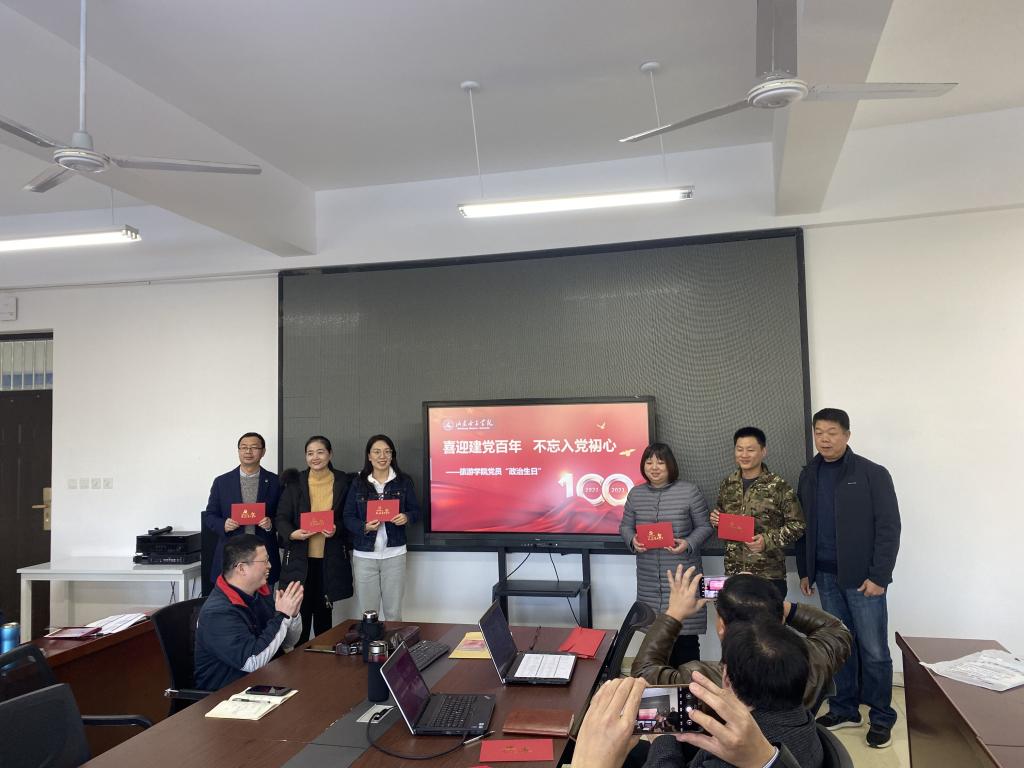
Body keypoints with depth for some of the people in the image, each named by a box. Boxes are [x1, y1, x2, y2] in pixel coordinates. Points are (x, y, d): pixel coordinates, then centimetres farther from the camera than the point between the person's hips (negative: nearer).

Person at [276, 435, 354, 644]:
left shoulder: (342, 482, 2)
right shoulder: (294, 482, 1)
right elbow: (282, 517, -1)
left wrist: (337, 529, -13)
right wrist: (292, 534, -20)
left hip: (330, 558, 1)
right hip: (300, 557, -1)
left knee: (324, 611, 11)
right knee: (300, 610, -1)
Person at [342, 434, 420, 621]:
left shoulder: (404, 481, 3)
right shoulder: (358, 483, 3)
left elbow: (415, 510, 7)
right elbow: (348, 517, 2)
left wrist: (406, 517, -15)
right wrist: (365, 527, -17)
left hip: (394, 553, 0)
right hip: (364, 554, 0)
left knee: (393, 612, 5)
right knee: (368, 612, 5)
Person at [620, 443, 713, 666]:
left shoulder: (689, 491, -3)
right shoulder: (635, 494, 7)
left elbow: (704, 526, 1)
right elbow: (625, 526, 13)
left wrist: (688, 544, -16)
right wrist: (632, 541, -8)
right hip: (649, 579, 3)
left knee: (685, 632, -1)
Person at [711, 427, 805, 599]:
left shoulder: (779, 486, -7)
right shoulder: (728, 484, 7)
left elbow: (797, 525, -6)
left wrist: (768, 540, -18)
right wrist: (715, 520, -2)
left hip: (769, 575, -4)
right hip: (733, 572, 4)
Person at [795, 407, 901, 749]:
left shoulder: (873, 474, -7)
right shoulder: (809, 475, 8)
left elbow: (889, 527, -9)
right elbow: (803, 526, 12)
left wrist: (878, 576, -14)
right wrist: (804, 570, 10)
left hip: (862, 577, -4)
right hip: (827, 576, 4)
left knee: (873, 650, 4)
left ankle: (881, 718, 18)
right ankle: (844, 709, 24)